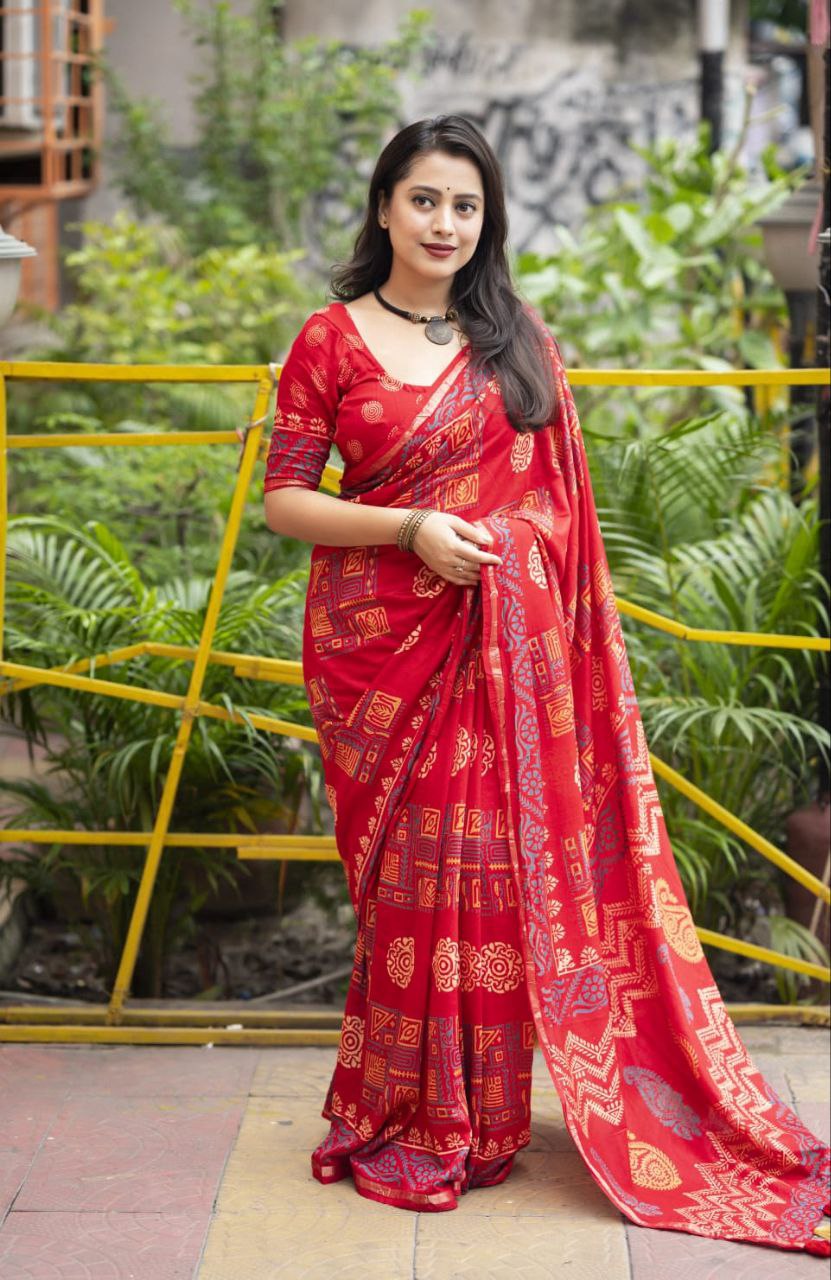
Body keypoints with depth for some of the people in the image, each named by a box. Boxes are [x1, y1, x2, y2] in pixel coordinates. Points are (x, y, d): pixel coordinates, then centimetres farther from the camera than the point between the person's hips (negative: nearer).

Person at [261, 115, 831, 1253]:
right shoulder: (331, 341, 2)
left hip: (507, 641, 2)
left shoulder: (518, 339, 11)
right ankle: (404, 1118, 16)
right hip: (380, 638, -2)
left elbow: (558, 495, 14)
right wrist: (412, 529, -13)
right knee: (406, 873, 2)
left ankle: (478, 1118, 16)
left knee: (503, 860, 2)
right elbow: (285, 498, -1)